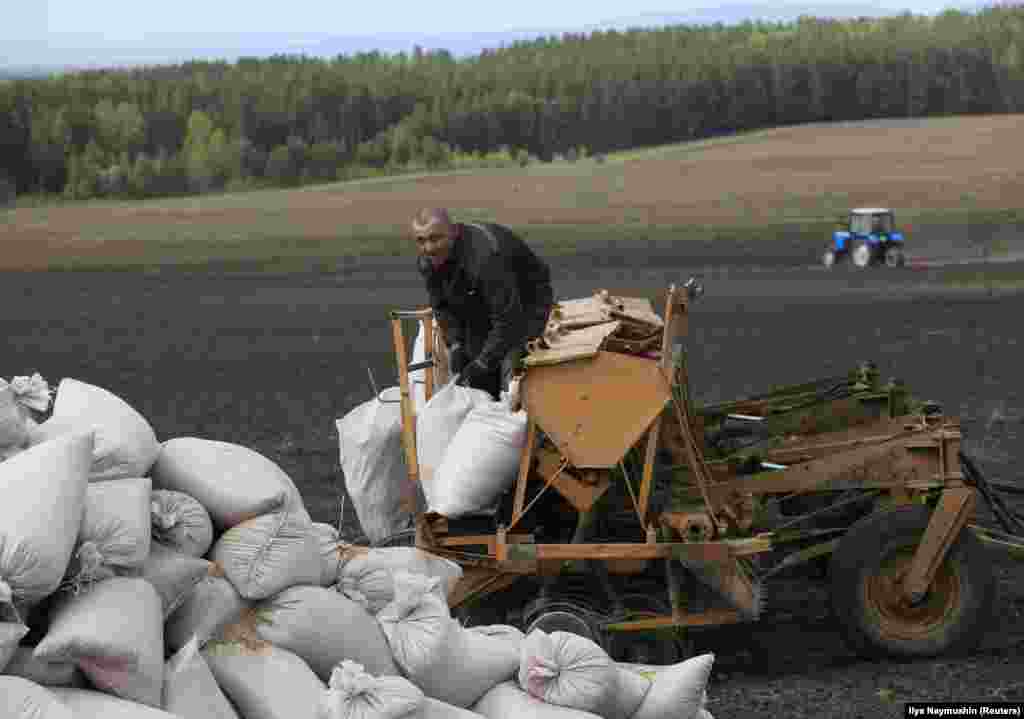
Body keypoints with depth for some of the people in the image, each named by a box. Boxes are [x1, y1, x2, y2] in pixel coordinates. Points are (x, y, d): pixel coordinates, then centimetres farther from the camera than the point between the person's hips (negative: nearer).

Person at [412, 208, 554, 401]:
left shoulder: (485, 256, -41)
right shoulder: (427, 262, -14)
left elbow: (507, 319, -39)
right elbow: (442, 307, 2)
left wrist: (482, 363, -36)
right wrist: (455, 345, -13)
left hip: (526, 302, -7)